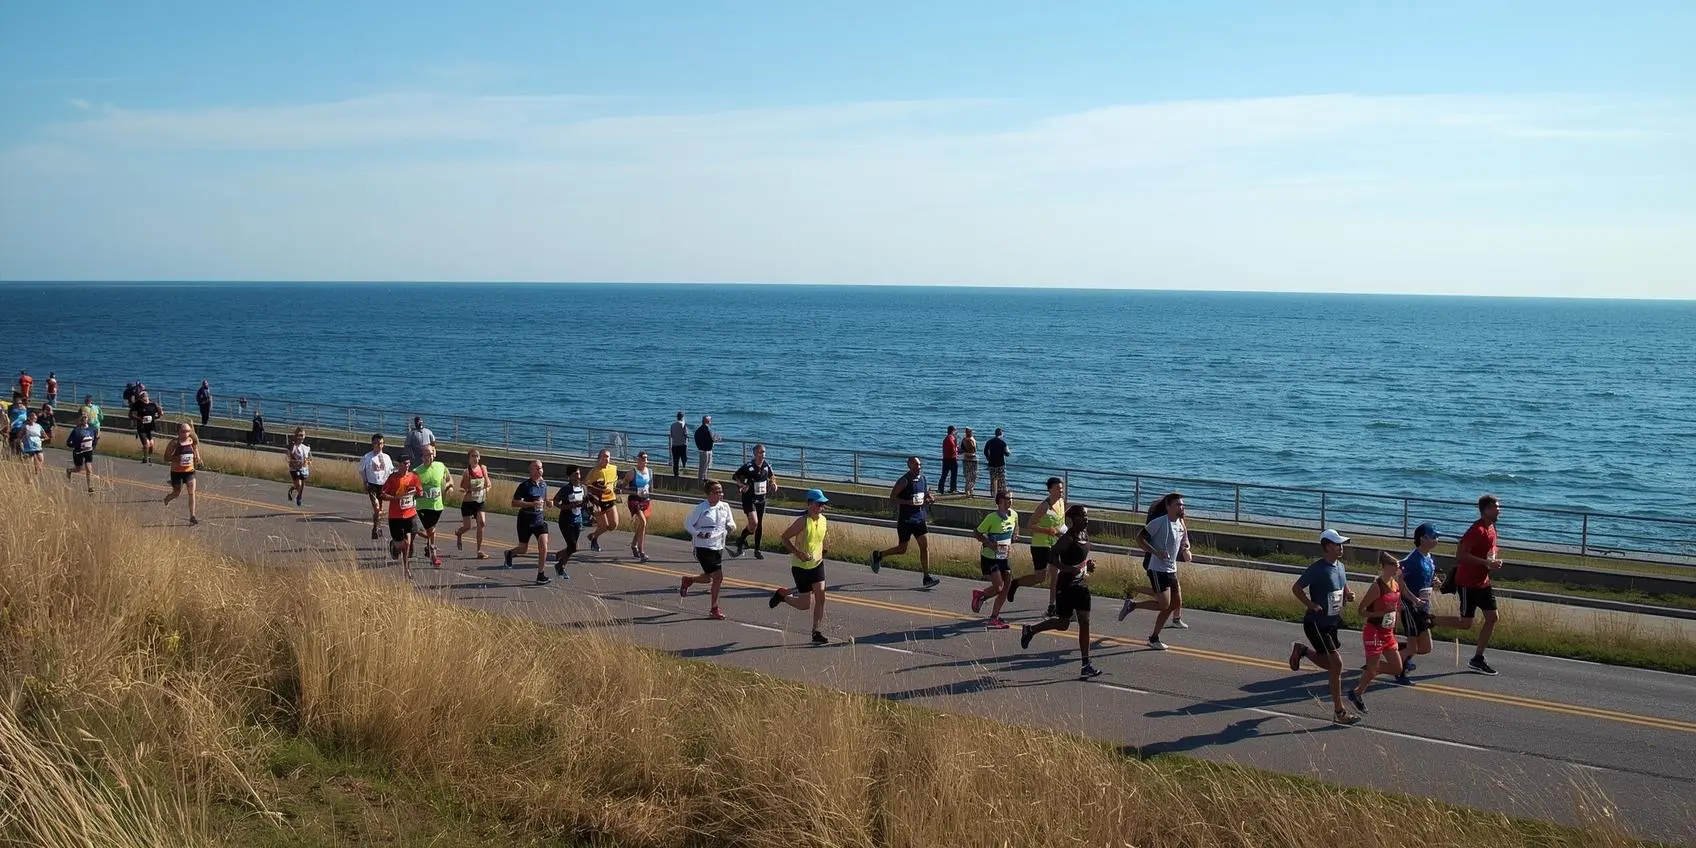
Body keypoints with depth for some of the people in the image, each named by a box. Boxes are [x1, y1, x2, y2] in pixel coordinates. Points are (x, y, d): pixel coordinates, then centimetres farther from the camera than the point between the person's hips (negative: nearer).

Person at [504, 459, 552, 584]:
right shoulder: (524, 485, -13)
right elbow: (514, 503, -16)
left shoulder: (543, 484, 4)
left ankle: (540, 574, -5)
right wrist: (532, 504, -25)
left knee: (543, 545, -15)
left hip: (540, 519, 4)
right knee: (524, 549, 7)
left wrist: (546, 503, 2)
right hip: (526, 520, -4)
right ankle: (510, 553, 42)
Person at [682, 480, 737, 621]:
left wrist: (730, 526, -9)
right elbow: (687, 523, -5)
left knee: (708, 578, 13)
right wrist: (698, 534, -20)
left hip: (718, 547, 7)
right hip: (704, 547, -7)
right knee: (718, 577, -11)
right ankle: (714, 610, 2)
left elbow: (731, 523, 15)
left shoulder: (725, 507, 6)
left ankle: (688, 579, 42)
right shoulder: (701, 508, -11)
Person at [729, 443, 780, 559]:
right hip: (749, 498, -6)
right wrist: (743, 484, -20)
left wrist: (773, 483, 2)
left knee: (760, 525, 11)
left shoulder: (767, 466, 1)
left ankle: (757, 550, 23)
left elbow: (771, 476, 22)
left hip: (761, 499, 6)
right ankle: (741, 540, 5)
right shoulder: (748, 466, -14)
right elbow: (734, 476, -6)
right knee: (754, 523, -19)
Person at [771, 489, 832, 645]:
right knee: (805, 604, -1)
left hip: (817, 564, 6)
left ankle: (816, 632, 5)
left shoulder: (824, 521, 2)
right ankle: (782, 594, 25)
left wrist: (821, 553, 7)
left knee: (820, 597, -5)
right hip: (800, 566, -6)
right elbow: (785, 538, -16)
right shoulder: (802, 521, -19)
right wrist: (798, 553, -26)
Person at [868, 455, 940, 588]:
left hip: (919, 517, 6)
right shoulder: (904, 481, -14)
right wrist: (910, 502, -24)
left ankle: (927, 578, -1)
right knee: (902, 549, 3)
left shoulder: (922, 478, 7)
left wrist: (929, 499, -4)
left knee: (925, 546, -3)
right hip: (905, 519, -6)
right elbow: (892, 497, -15)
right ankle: (878, 555, 28)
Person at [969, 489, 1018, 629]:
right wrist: (989, 543, -22)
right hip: (990, 558, -6)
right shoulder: (992, 517, -18)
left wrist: (1010, 545, 5)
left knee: (1005, 589, 4)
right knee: (998, 587, -11)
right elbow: (977, 533, -10)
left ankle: (994, 617, 18)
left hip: (1004, 558, 6)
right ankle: (979, 595, 19)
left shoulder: (1014, 515, -1)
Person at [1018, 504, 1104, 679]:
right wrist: (1070, 569, -32)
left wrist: (1088, 564, 6)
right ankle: (1030, 629, 30)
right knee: (1063, 623, 5)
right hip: (1066, 586, -7)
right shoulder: (1067, 539, -19)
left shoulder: (1085, 534, 7)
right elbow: (1051, 558, -24)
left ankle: (1086, 664, 1)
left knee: (1084, 623, 0)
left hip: (1081, 585, 7)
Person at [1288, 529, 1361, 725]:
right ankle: (1339, 712, -2)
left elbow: (1344, 587, 21)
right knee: (1336, 663, -10)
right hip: (1316, 624, -8)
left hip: (1332, 623, 8)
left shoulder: (1340, 566, 6)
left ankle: (1301, 650, 39)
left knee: (1330, 664, 16)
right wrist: (1311, 605, -20)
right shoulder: (1318, 569, -18)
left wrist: (1348, 595, -1)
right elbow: (1296, 588, -13)